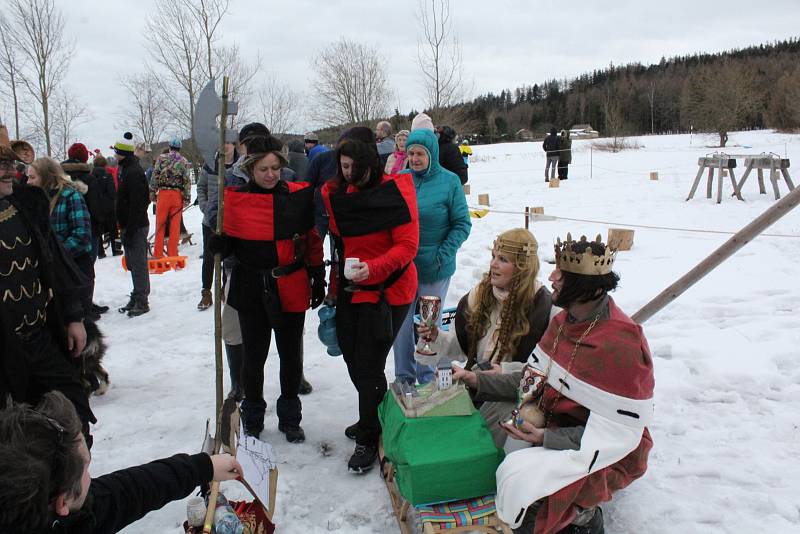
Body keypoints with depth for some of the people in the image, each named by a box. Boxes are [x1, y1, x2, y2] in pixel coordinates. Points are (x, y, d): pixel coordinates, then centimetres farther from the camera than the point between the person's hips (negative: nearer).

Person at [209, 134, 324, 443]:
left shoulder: (299, 195, -3)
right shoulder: (235, 198, -3)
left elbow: (313, 240, 4)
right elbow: (230, 242, 7)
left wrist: (318, 280, 4)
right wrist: (219, 245, -15)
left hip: (291, 289, 0)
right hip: (251, 289, 0)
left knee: (291, 355, 11)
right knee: (254, 356, 9)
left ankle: (290, 418, 30)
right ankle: (252, 419, 30)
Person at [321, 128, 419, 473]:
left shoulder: (394, 190, -14)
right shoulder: (335, 194, 3)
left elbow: (408, 244, -17)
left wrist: (374, 267, -28)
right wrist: (336, 288, 13)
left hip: (387, 289, -6)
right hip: (351, 289, 7)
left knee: (369, 364, -4)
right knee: (352, 357, 14)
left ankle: (368, 439, 14)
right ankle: (373, 419, 37)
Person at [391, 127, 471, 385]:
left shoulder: (449, 181, -8)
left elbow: (462, 224, -6)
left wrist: (443, 255, -14)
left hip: (435, 268, -3)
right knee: (401, 323, 11)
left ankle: (427, 379, 27)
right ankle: (403, 377, 29)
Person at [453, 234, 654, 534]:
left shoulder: (619, 346, -28)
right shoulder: (565, 320, 0)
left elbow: (617, 436, -24)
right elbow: (537, 379, 7)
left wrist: (546, 438, -27)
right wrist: (478, 381, -2)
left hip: (605, 456, -8)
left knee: (518, 478, -26)